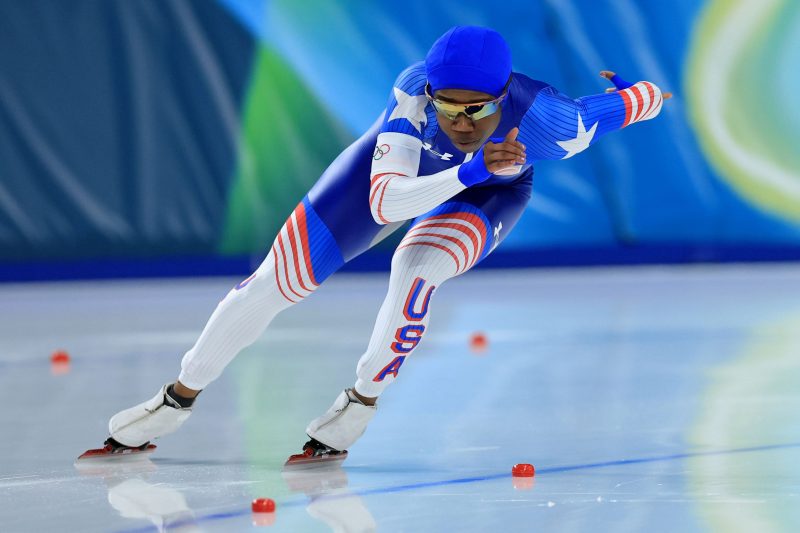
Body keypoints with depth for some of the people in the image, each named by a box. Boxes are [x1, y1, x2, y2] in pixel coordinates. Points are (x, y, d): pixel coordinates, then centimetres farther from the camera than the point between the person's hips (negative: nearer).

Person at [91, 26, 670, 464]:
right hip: (401, 161, 1)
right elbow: (383, 204, -48)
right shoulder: (413, 95, -40)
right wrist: (469, 170, -60)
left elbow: (636, 99, -24)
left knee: (416, 264, -34)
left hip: (491, 192, -1)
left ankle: (361, 401, -10)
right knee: (276, 280, -1)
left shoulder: (543, 117, -42)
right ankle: (178, 399, 19)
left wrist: (636, 98, 0)